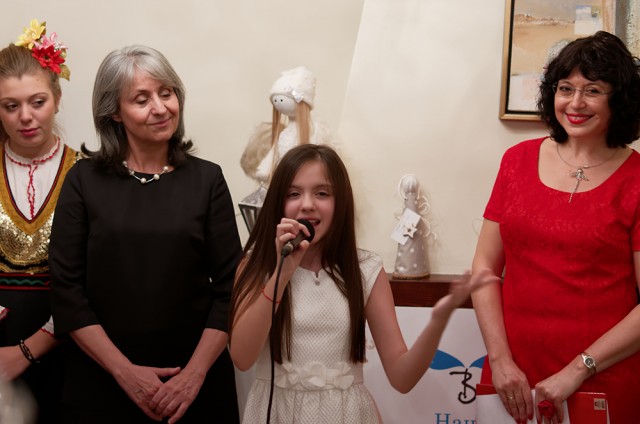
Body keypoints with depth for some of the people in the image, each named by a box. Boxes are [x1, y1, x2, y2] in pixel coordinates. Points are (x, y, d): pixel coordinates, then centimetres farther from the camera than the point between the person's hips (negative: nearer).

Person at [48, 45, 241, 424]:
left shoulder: (207, 179, 0)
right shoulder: (84, 181, -1)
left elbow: (229, 287, -2)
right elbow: (66, 290, -4)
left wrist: (195, 373, -12)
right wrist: (125, 371, -12)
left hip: (195, 382, 1)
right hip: (103, 383, 0)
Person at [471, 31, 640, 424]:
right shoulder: (520, 160, 5)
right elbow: (485, 266, 4)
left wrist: (578, 370, -12)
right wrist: (499, 359, -5)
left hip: (603, 383, -3)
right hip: (513, 379, 3)